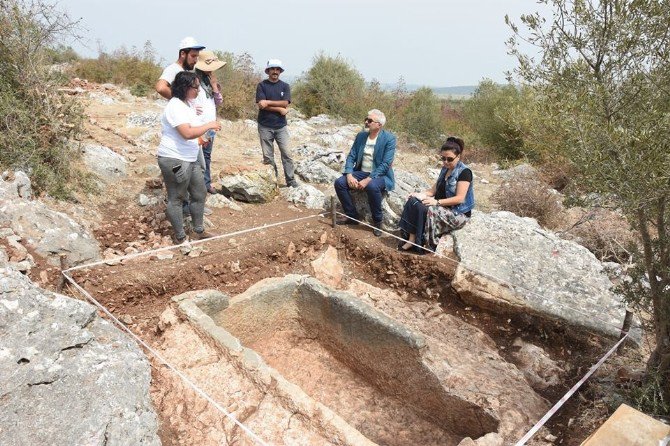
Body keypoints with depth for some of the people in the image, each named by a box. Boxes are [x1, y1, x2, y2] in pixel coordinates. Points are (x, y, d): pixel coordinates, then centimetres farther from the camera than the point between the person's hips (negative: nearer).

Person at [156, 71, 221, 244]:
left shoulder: (187, 104, 13)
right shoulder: (175, 106, -19)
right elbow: (187, 133, -30)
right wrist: (209, 125, -19)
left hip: (190, 159, 10)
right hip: (174, 160, -10)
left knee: (199, 193, 15)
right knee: (176, 199, 3)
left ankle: (199, 231, 27)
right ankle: (180, 237, 13)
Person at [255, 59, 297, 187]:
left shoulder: (285, 86, 6)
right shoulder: (261, 85, 0)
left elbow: (285, 103, -8)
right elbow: (261, 105, -11)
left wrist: (268, 102, -14)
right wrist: (280, 109, -11)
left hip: (281, 126, 1)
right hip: (265, 126, -1)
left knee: (286, 154, -1)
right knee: (268, 156, 3)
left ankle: (291, 181, 4)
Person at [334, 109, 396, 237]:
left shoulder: (389, 138, -12)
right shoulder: (360, 136, 5)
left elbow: (386, 164, -19)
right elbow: (351, 157, 4)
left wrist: (368, 179, -28)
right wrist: (349, 175, -15)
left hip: (379, 175, -5)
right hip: (361, 172, 6)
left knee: (372, 186, -38)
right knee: (339, 182, -17)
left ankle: (377, 221, -16)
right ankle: (352, 216, -1)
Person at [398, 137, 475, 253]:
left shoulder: (464, 172, -12)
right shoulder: (445, 169, 12)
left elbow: (459, 198, -20)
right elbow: (434, 189, 11)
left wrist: (437, 202, -27)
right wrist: (421, 194, -9)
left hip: (458, 214, -8)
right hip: (443, 208, 8)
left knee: (428, 211, -32)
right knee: (413, 202, -14)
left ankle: (417, 242, -19)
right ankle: (410, 238, -22)